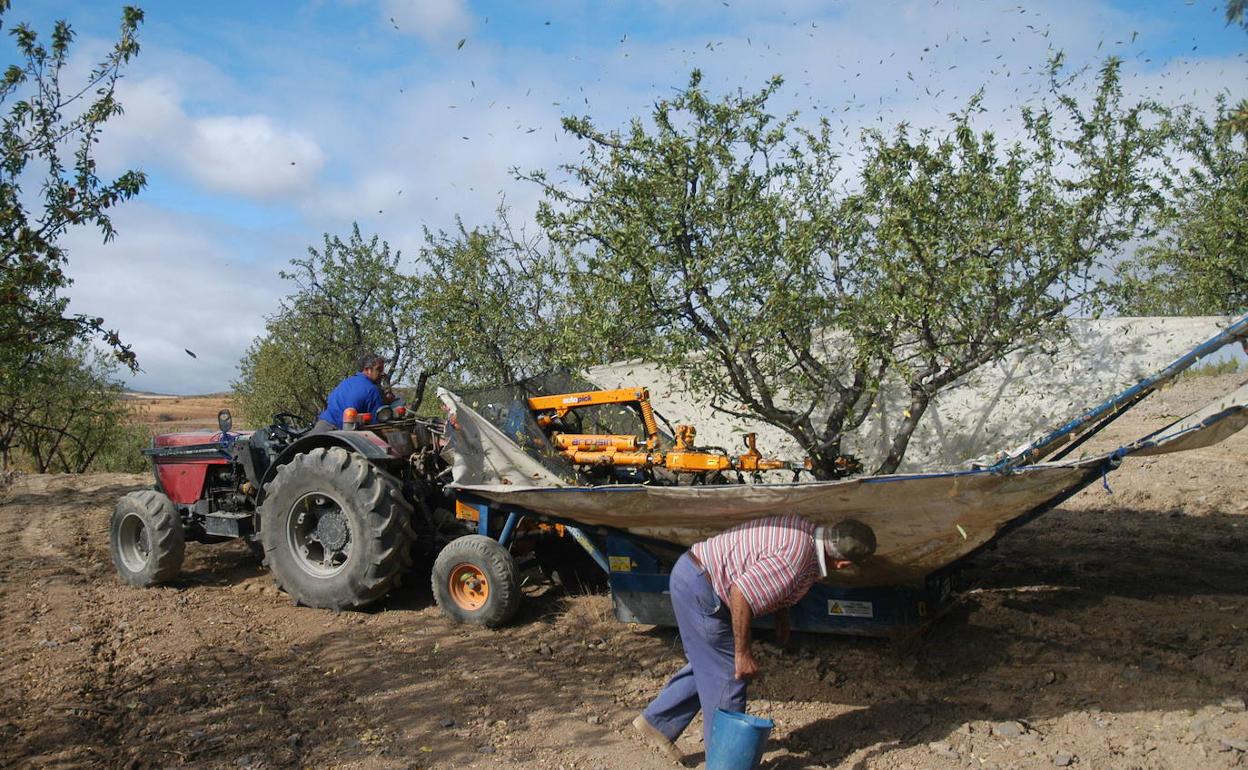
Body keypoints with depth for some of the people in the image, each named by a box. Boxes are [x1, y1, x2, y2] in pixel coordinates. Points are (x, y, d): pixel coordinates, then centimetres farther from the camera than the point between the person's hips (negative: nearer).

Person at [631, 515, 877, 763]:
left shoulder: (806, 530, 2)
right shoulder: (796, 559, -27)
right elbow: (740, 593, -30)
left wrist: (782, 619, 24)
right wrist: (743, 653, -21)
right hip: (698, 587, -10)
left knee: (707, 667, 21)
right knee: (728, 675, 0)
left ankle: (656, 721, 31)